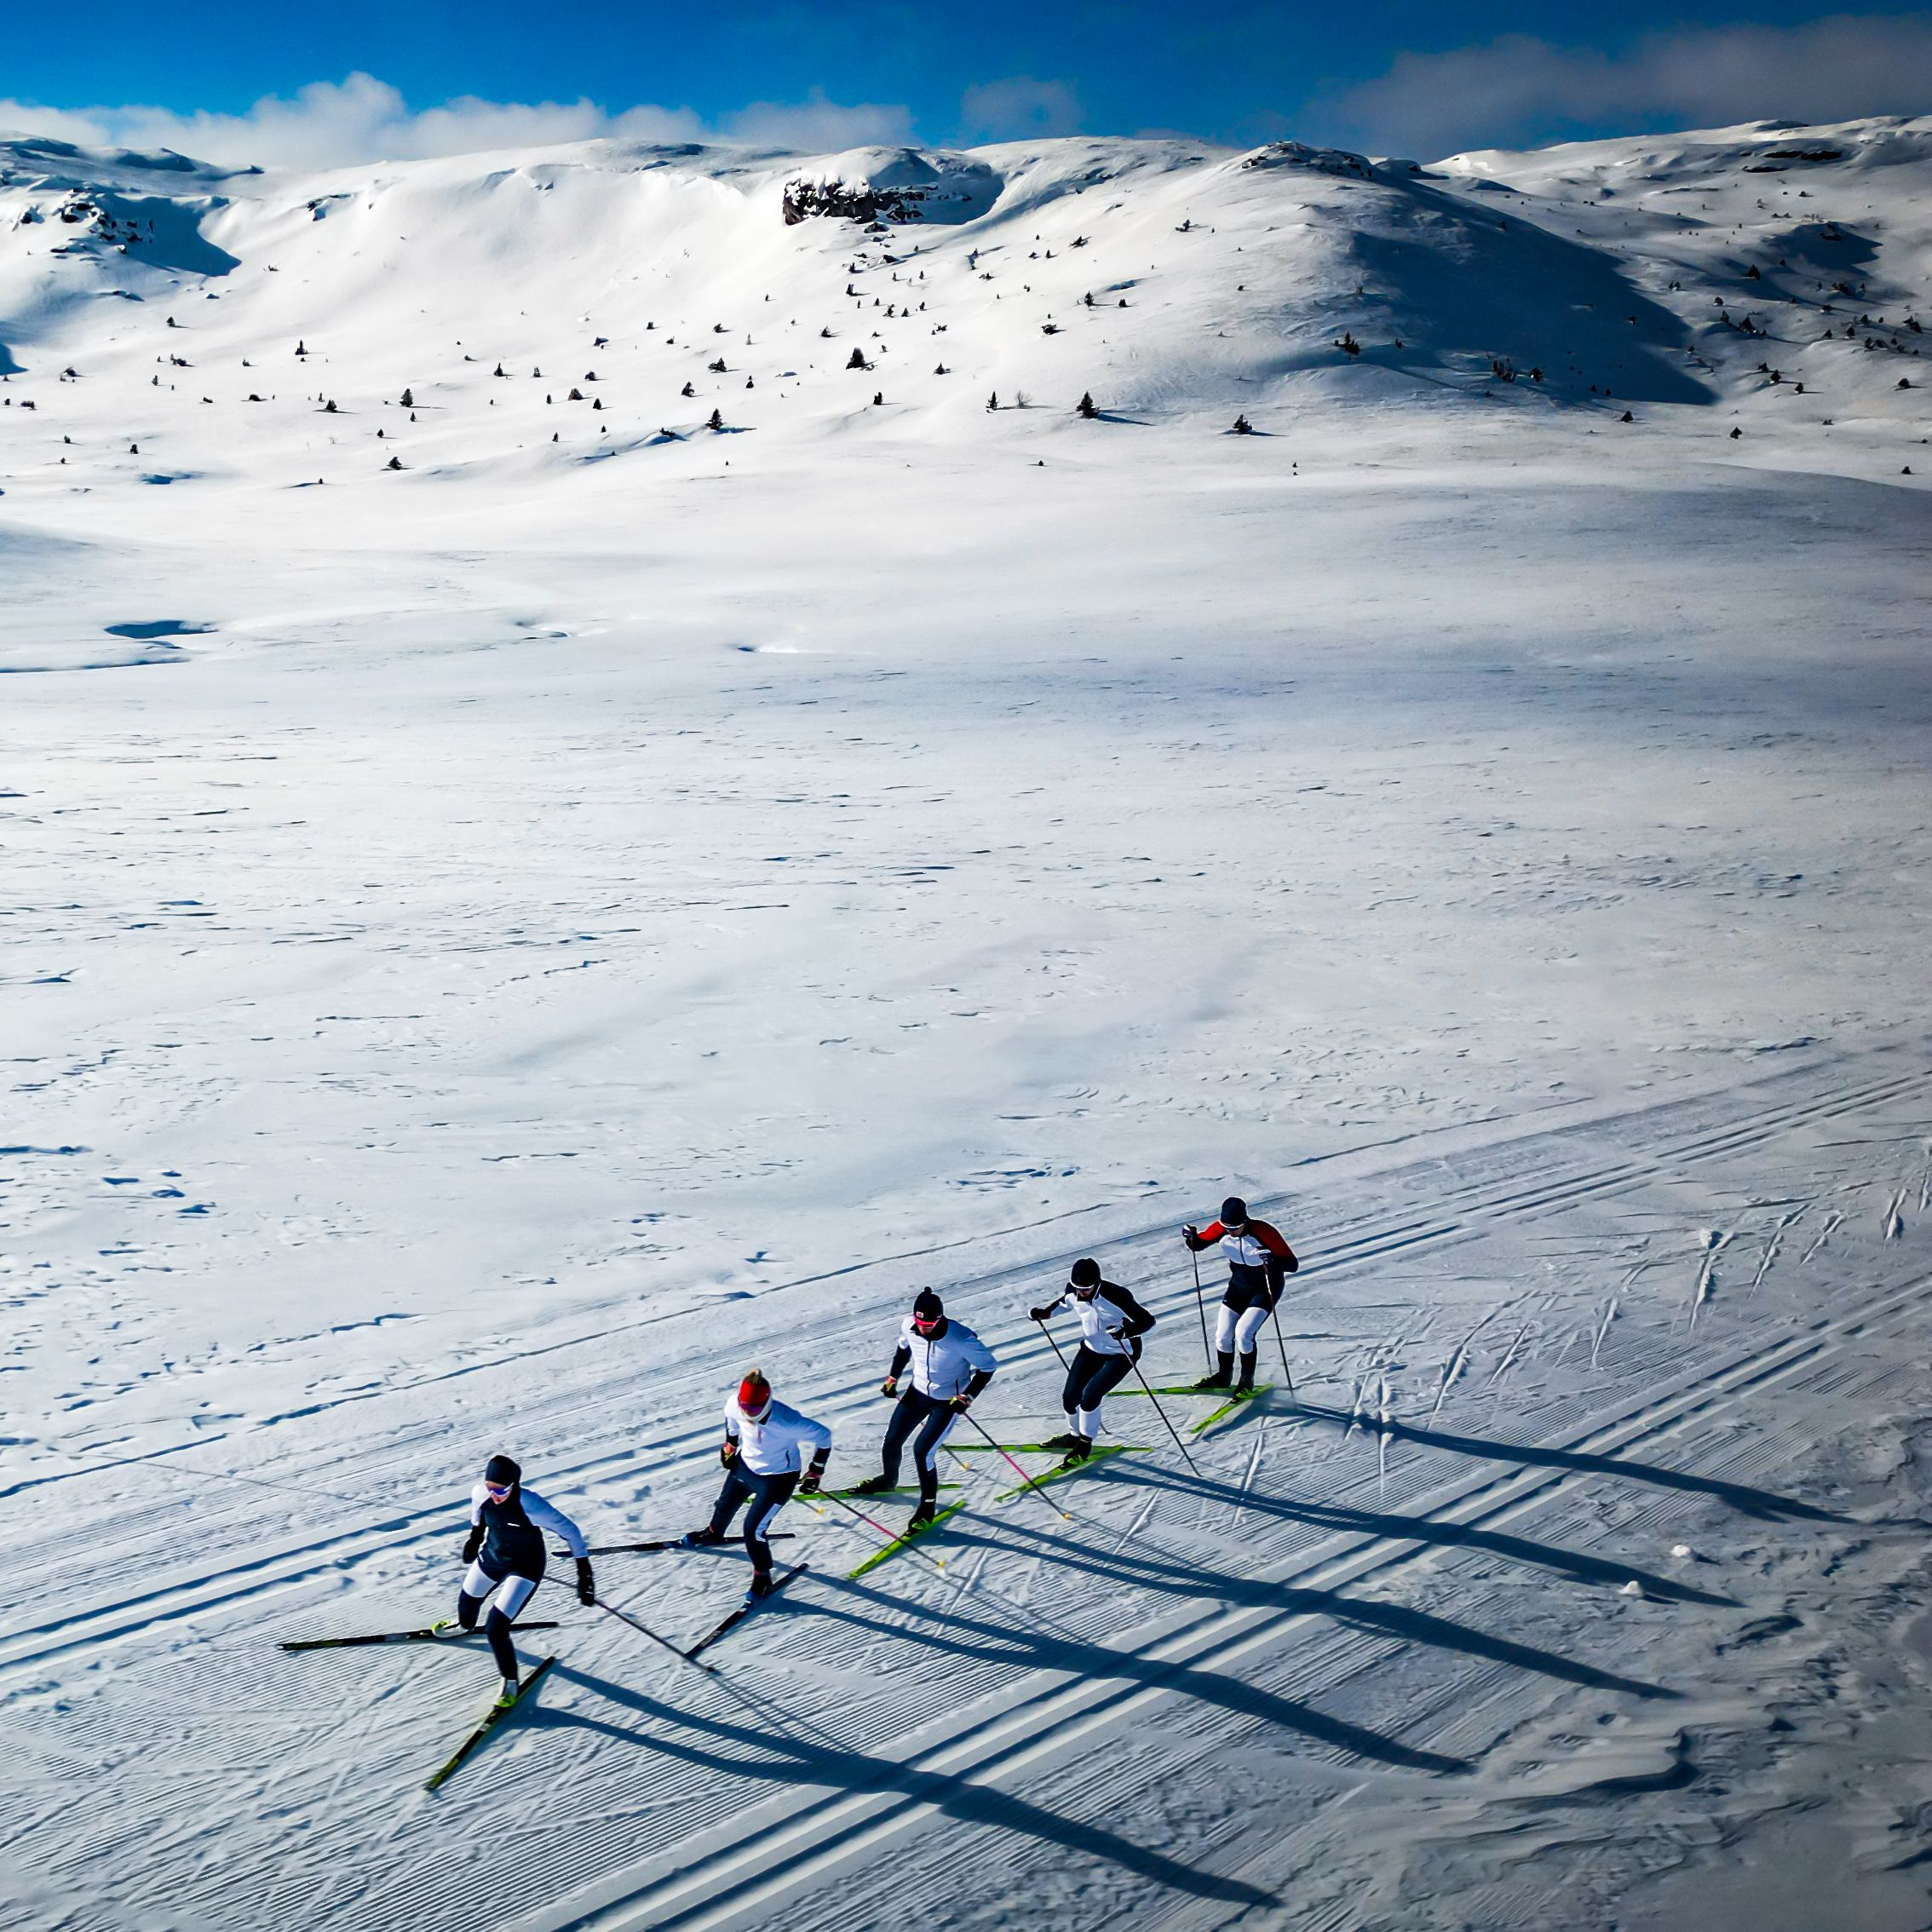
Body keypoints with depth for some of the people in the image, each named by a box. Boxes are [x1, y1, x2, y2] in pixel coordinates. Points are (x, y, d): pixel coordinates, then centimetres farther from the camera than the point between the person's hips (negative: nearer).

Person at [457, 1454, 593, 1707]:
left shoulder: (530, 1505, -38)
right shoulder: (481, 1494, -24)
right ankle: (464, 1625, 68)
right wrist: (475, 1532, 12)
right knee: (468, 1600, 29)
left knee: (495, 1629, -14)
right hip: (492, 1556, 6)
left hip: (525, 1568, -6)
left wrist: (584, 1572, -27)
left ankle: (510, 1681, 12)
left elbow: (569, 1530, -28)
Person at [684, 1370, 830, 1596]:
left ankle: (762, 1574, 17)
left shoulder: (786, 1422, -41)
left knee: (753, 1528, -10)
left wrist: (815, 1473, -16)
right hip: (745, 1464, 6)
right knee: (725, 1505, 28)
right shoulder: (735, 1406, -27)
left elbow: (823, 1435, -25)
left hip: (778, 1477, -6)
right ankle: (714, 1533, 62)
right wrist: (729, 1445, 10)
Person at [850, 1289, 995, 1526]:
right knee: (892, 1440, 13)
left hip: (948, 1401, -5)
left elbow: (988, 1366, -19)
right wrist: (893, 1378, 7)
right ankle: (888, 1480, 45)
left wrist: (967, 1397, -23)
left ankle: (928, 1505, 9)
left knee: (922, 1450, -13)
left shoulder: (961, 1339, -34)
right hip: (918, 1391, 5)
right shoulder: (909, 1326, -19)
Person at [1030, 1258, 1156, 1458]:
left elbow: (1147, 1321, -28)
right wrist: (1047, 1312, -6)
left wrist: (1125, 1331, -46)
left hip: (1120, 1353, -6)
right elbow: (1066, 1301, 11)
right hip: (1091, 1348, 6)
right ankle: (1075, 1435, 32)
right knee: (1070, 1396, 2)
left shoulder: (1116, 1295, -33)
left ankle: (1085, 1442, 8)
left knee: (1090, 1396, -16)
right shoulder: (1073, 1291, -16)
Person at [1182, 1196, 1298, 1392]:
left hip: (1265, 1290, -5)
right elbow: (1198, 1245, 0)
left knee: (1243, 1332, -18)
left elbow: (1292, 1264, -29)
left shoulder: (1264, 1232, -30)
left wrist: (1272, 1259, -50)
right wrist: (1191, 1237, -23)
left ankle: (1247, 1379, 4)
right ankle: (1223, 1376, 29)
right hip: (1238, 1287, 5)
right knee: (1223, 1335, 3)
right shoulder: (1221, 1229, -16)